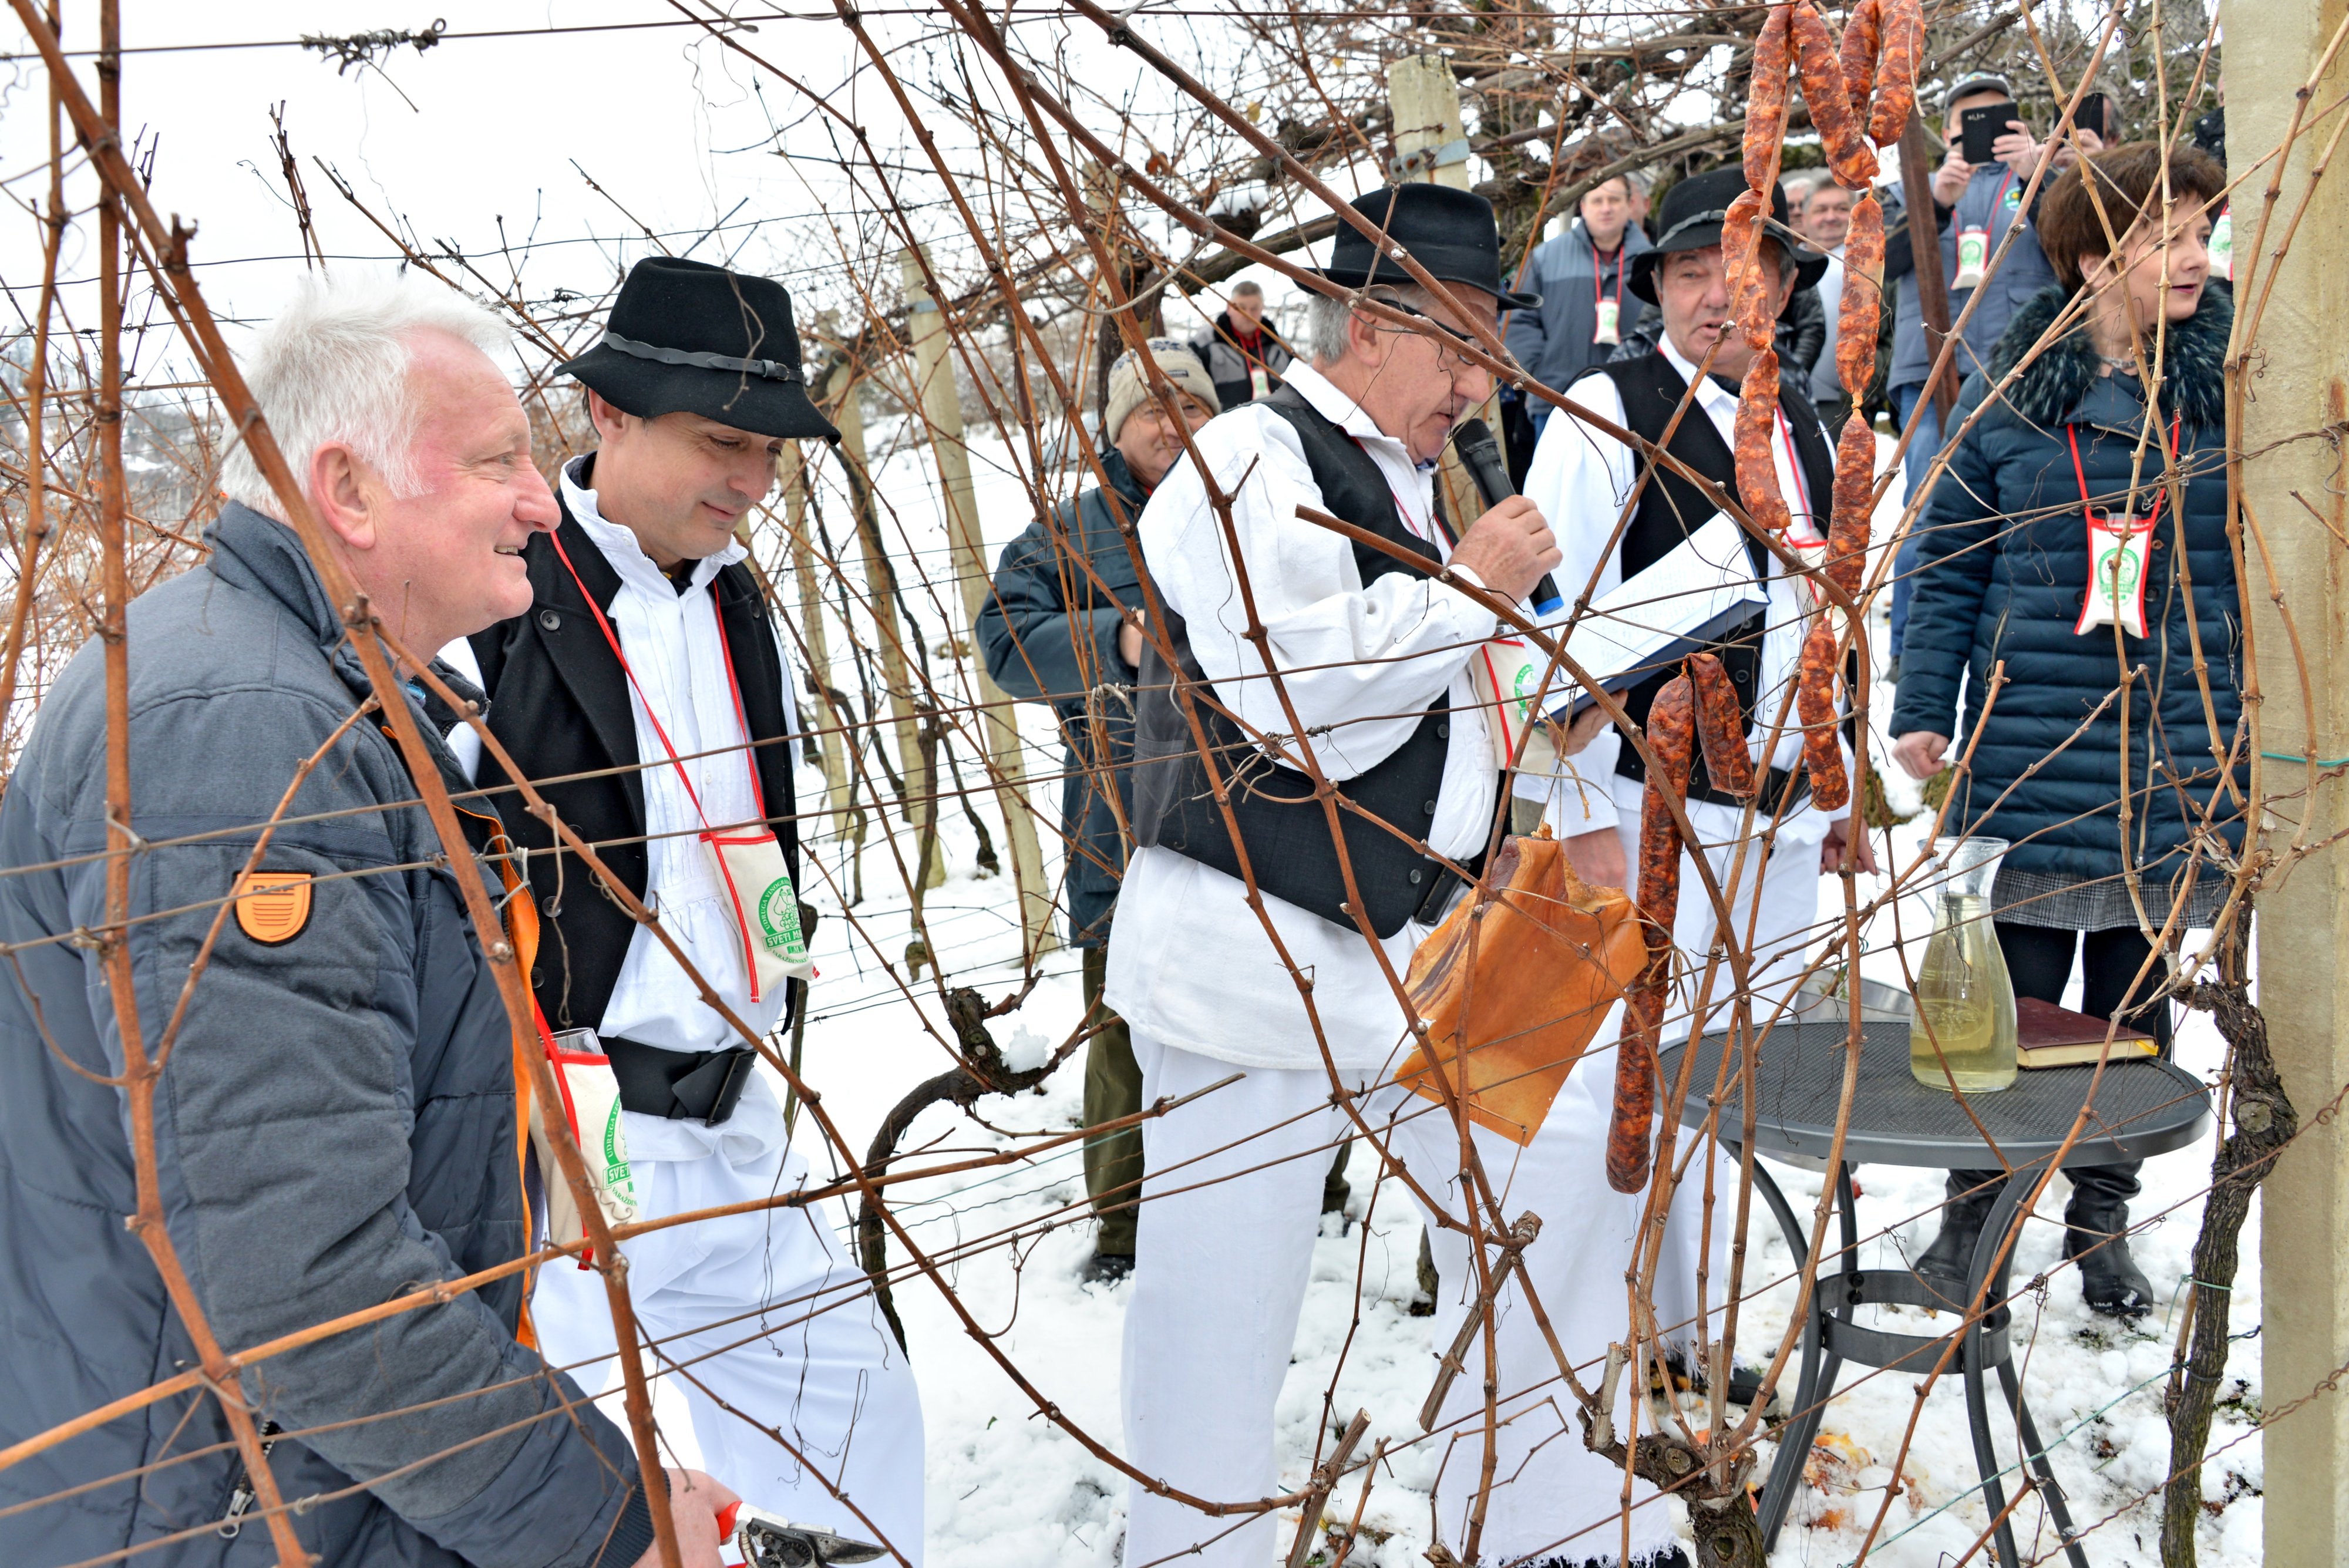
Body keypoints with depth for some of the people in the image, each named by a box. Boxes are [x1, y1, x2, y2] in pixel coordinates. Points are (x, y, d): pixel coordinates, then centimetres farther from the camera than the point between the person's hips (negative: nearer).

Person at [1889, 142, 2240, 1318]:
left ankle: (2102, 1223, 28)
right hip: (2033, 753, -1)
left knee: (2136, 1003, 12)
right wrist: (1922, 711, -1)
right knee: (2013, 1001, 5)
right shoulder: (2011, 390, 0)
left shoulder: (2236, 380, 1)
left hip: (2180, 765, 1)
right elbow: (1951, 559, 4)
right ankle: (1974, 1210, 23)